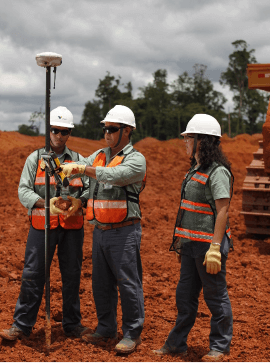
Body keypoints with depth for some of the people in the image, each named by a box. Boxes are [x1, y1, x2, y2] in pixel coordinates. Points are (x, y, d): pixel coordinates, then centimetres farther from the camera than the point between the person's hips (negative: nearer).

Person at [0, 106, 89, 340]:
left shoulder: (78, 160, 11)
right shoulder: (35, 159, 6)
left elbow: (90, 188, 8)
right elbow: (24, 191, 0)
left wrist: (79, 201, -13)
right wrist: (45, 203, -16)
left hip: (72, 226, 2)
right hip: (42, 225, -1)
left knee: (72, 276, 8)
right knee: (33, 276, -1)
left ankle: (72, 325, 21)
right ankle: (22, 325, 10)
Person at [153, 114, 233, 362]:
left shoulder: (218, 172, -14)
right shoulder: (196, 170, 14)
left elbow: (222, 211, -19)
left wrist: (215, 248, -24)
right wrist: (181, 240, 21)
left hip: (208, 244, -9)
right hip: (191, 243, 9)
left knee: (216, 296, 4)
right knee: (185, 295, 14)